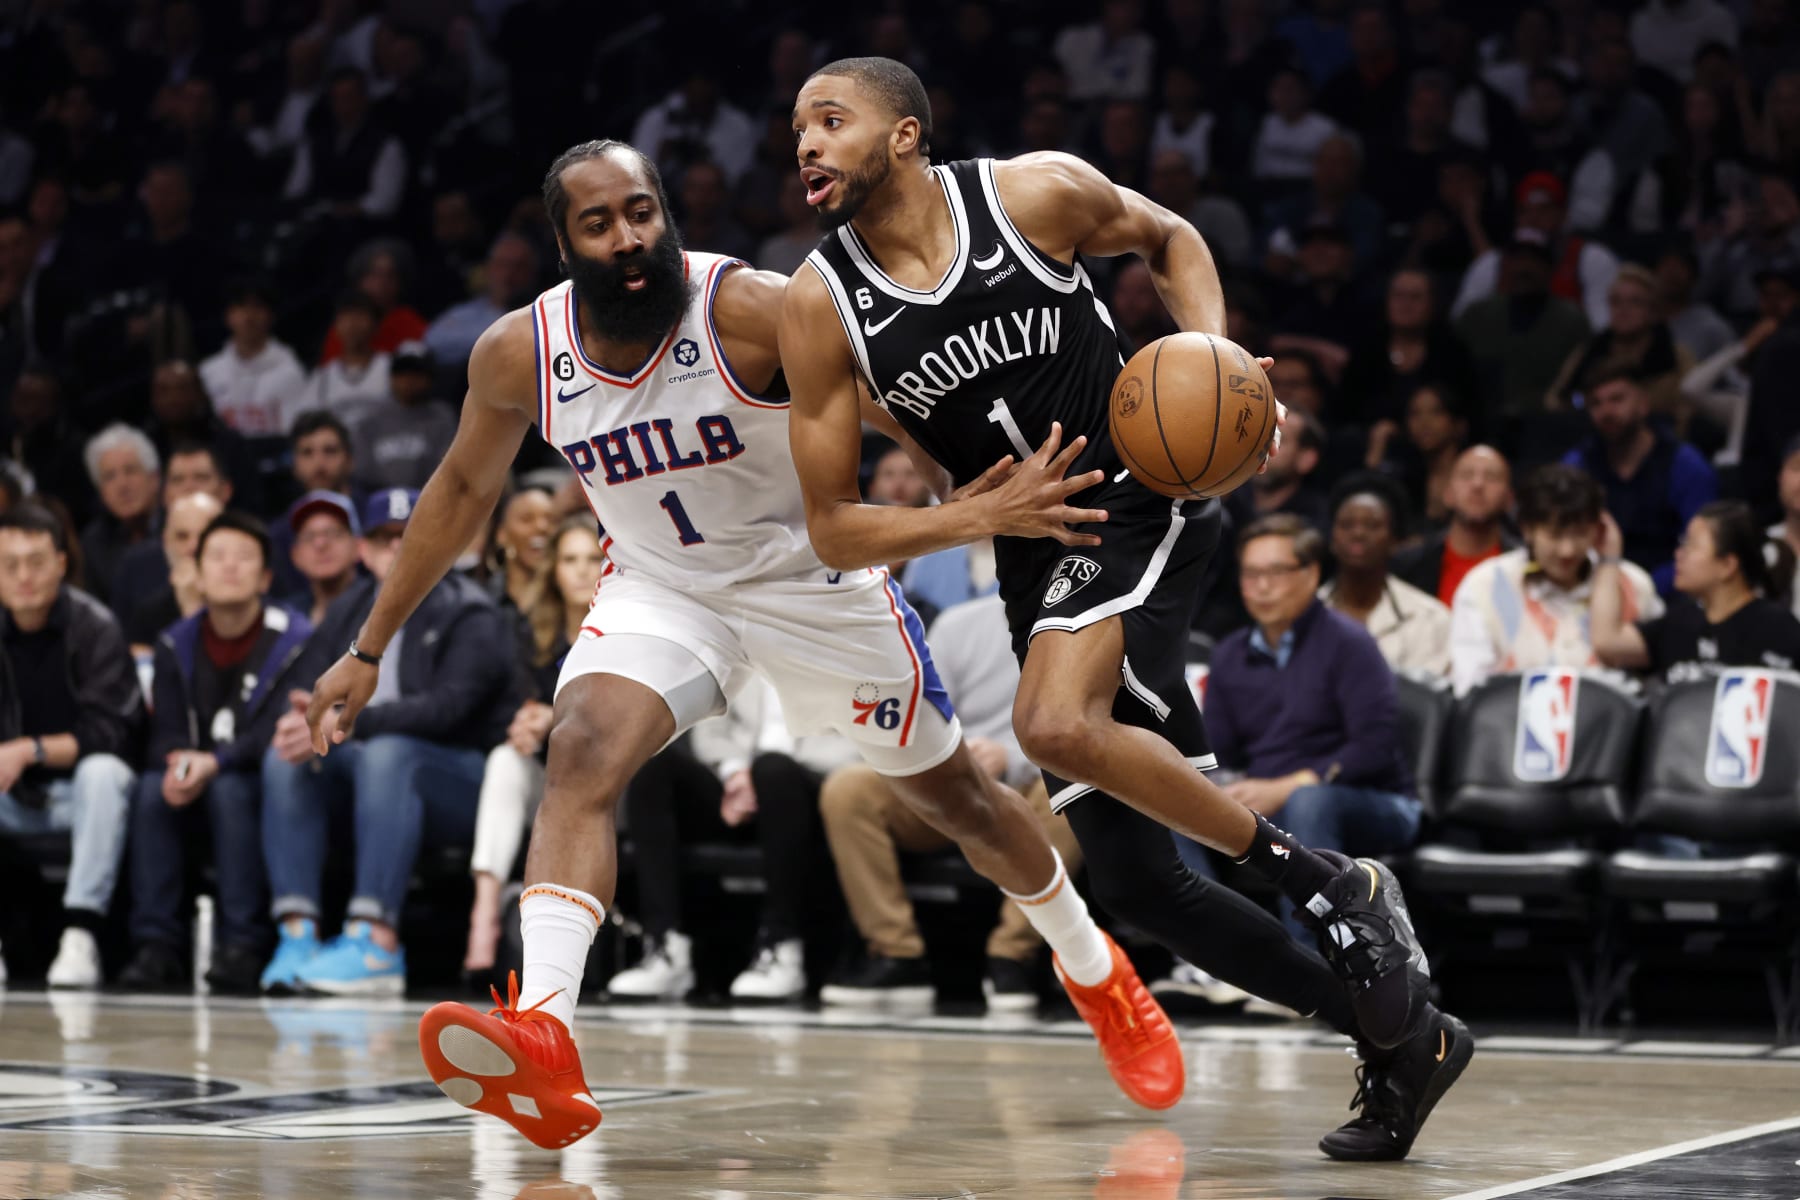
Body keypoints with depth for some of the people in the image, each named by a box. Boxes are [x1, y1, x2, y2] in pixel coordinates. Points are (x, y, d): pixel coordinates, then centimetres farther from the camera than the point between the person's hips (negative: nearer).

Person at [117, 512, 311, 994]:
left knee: (230, 790, -35)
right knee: (152, 788, -27)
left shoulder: (293, 639, -8)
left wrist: (214, 763, -33)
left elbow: (280, 729, -19)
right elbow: (166, 734, 0)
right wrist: (179, 764, -25)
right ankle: (157, 945, -28)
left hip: (266, 783, -4)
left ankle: (242, 947, -34)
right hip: (199, 776, 4)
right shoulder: (177, 644, 6)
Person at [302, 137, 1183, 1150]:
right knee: (581, 756, -26)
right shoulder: (520, 354, -14)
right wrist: (370, 650, 7)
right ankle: (542, 1039, -41)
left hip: (813, 577, -2)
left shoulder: (756, 311, -27)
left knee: (953, 789, 12)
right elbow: (465, 489, 4)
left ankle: (1097, 970, 39)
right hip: (661, 589, 2)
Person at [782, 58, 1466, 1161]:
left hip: (1141, 503, -5)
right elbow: (835, 530, -2)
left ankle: (1338, 886, -17)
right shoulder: (821, 306, -4)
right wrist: (986, 513, -16)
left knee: (1056, 726, -33)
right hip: (1037, 563, 5)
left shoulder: (1036, 194, -9)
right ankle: (1402, 1038, 16)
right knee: (1134, 881, 1)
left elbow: (1169, 238, 11)